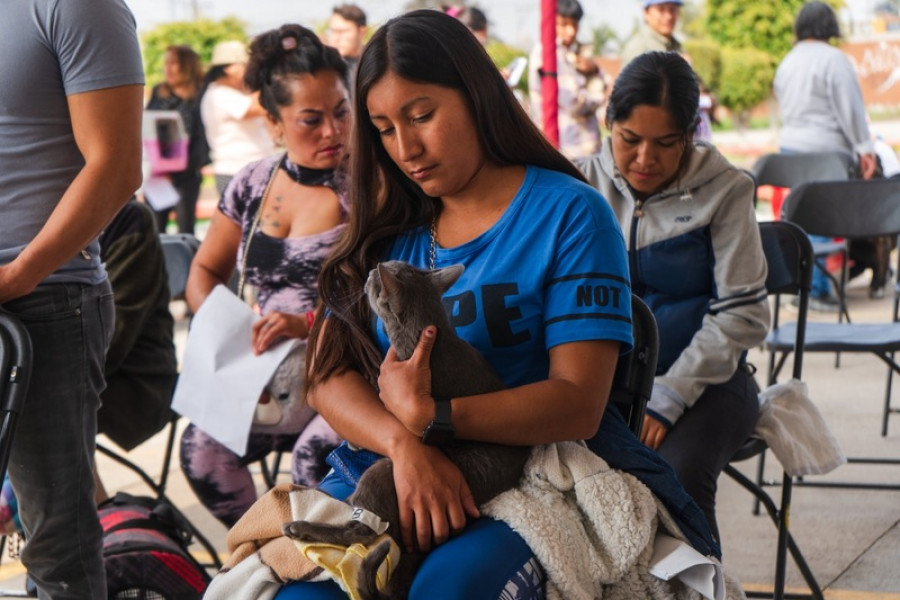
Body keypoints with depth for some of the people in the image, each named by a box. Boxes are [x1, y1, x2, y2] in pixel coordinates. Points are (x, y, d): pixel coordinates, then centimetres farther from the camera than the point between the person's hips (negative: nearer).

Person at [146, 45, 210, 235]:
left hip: (186, 174, -4)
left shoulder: (198, 97, -2)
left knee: (185, 229, 1)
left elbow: (203, 136, -6)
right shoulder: (158, 93, 12)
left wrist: (191, 165, -18)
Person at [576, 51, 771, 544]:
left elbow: (741, 315, -7)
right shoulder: (584, 186, 3)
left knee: (677, 478, -31)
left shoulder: (722, 191, -3)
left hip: (702, 378, -2)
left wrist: (668, 397, -15)